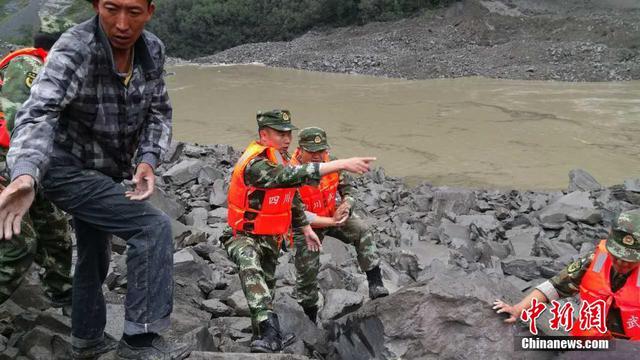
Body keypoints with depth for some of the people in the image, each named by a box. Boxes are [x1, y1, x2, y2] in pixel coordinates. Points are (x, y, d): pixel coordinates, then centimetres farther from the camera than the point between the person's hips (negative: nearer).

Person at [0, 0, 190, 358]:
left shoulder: (153, 49, -9)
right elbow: (39, 113, -42)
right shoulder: (76, 50, -29)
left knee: (95, 254, 22)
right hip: (69, 170, -8)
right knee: (154, 227, -20)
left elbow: (159, 111, -1)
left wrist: (148, 159, -20)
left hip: (107, 172, 8)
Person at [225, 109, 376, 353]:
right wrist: (341, 164, -48)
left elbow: (293, 195, 16)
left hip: (272, 237, 8)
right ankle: (268, 328, -47)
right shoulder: (255, 164, -29)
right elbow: (293, 176, -44)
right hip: (245, 236, -8)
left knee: (267, 288, 19)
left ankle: (266, 339, 37)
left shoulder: (281, 158, 0)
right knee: (249, 265, -38)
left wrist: (306, 228, 20)